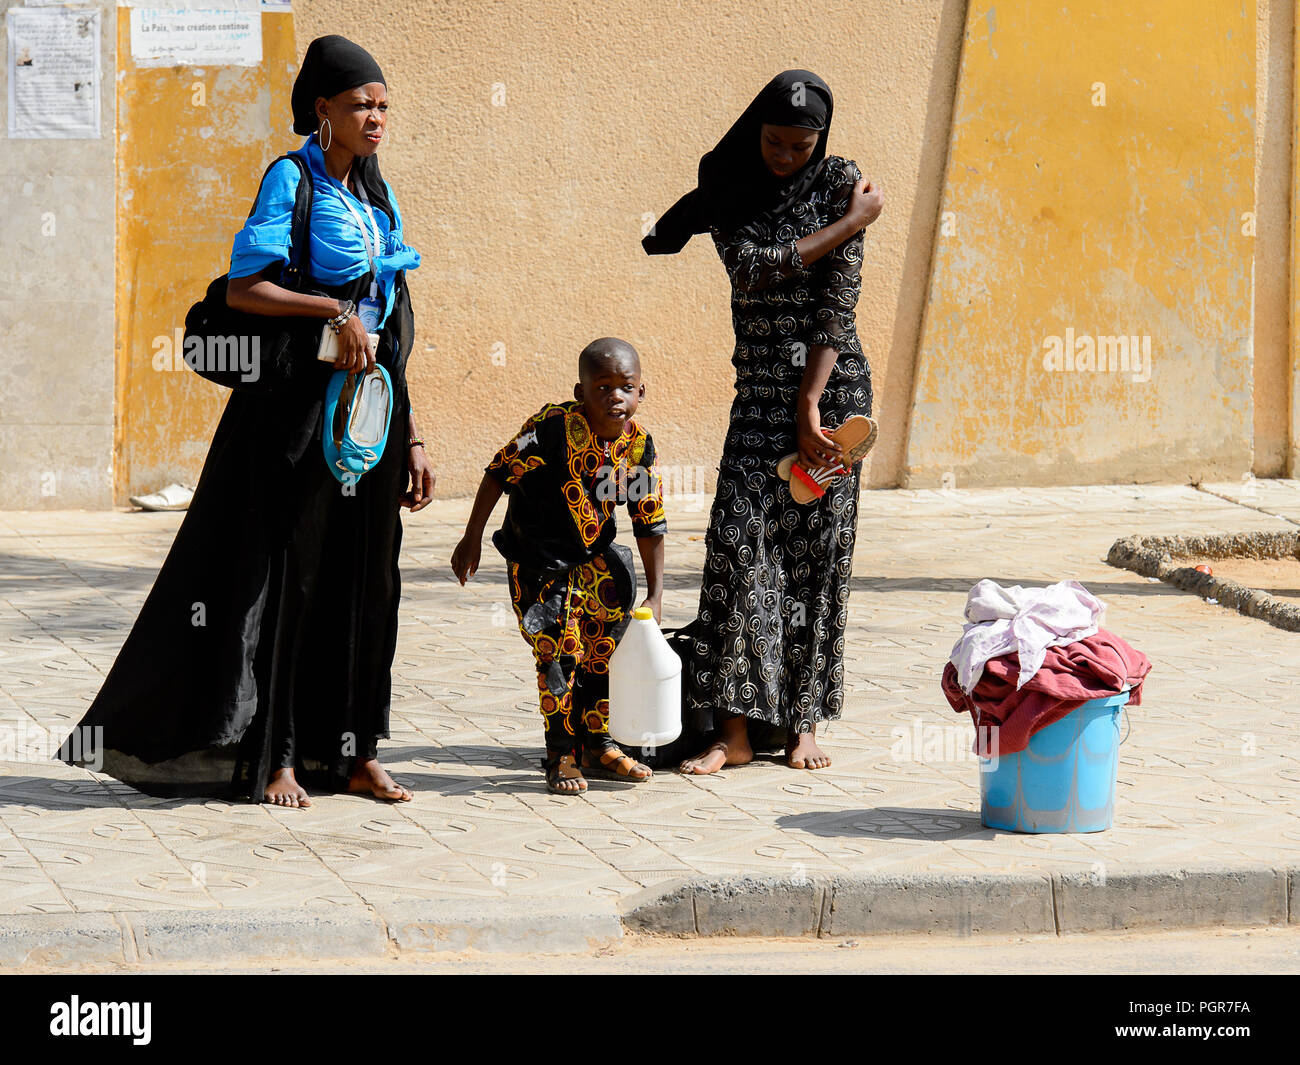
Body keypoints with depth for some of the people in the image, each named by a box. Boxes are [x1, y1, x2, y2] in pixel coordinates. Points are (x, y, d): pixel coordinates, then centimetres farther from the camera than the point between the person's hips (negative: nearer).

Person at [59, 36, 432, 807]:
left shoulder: (378, 196, 14)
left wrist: (411, 438, 13)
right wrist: (336, 313, -26)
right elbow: (243, 289, -19)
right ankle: (273, 757, 4)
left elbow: (395, 335, 15)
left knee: (368, 577, 6)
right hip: (299, 404, -7)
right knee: (290, 573, -3)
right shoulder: (291, 181, -7)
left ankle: (354, 754, 13)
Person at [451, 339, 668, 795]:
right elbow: (500, 474, -15)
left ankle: (598, 745, 29)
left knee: (603, 651, 12)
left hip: (593, 557, 6)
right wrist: (472, 539, -11)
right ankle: (560, 756, 1)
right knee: (559, 651, -10)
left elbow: (650, 525, -1)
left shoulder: (639, 447, -9)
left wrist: (655, 595, -3)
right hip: (538, 559, -6)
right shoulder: (554, 427, -25)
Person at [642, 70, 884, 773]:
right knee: (739, 538, -10)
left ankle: (801, 722, 7)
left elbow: (838, 301, -10)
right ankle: (734, 728, -11)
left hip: (832, 381, -2)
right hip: (759, 390, 2)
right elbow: (752, 270, -12)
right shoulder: (726, 188, 4)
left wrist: (810, 407, -15)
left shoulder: (840, 182, -4)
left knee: (818, 549, -2)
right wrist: (847, 225, -10)